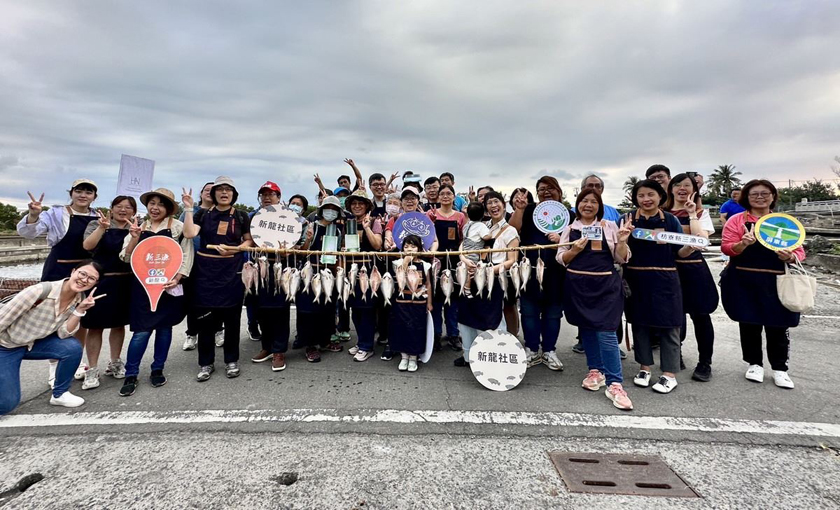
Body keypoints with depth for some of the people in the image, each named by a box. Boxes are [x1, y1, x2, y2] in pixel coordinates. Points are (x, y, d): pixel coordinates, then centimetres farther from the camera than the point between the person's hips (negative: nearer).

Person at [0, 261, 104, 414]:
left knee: (73, 348, -23)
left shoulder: (79, 299, -12)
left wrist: (80, 310, -27)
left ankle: (60, 394, -1)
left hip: (35, 343, 5)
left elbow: (63, 334, -14)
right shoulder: (42, 290, -30)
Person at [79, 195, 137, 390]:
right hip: (101, 281, -2)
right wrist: (102, 228, -29)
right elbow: (87, 246, -16)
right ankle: (92, 370, 10)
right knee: (96, 326, 1)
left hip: (126, 283, 2)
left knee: (119, 324, 12)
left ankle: (114, 363, 26)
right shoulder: (97, 224, 0)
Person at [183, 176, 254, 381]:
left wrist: (233, 249, -10)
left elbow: (250, 241, 7)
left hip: (232, 271, 0)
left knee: (231, 317, 6)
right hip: (206, 270, 1)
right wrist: (188, 209, -11)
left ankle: (231, 361, 20)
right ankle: (206, 363, 18)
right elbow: (189, 234, -8)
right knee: (205, 318, 4)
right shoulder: (203, 214, 6)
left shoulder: (241, 216, 5)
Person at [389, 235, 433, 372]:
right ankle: (404, 356, 21)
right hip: (402, 302, 0)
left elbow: (428, 284, 6)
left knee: (416, 329, 4)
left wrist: (429, 302, 6)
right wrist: (405, 262, -22)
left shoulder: (424, 265, 0)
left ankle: (413, 357, 19)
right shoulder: (400, 263, -2)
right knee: (402, 328, 4)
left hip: (419, 302, 0)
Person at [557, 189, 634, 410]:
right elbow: (561, 259, 6)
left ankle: (615, 384, -1)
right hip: (578, 285, 3)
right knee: (586, 328, 12)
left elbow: (621, 259, 4)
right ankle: (596, 370, 29)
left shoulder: (610, 226, 4)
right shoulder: (569, 229, 8)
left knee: (606, 332, -8)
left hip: (605, 285, -2)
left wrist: (622, 242, -13)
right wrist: (576, 250, -10)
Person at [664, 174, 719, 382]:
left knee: (700, 316, 5)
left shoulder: (701, 214, 4)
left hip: (693, 269, -1)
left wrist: (691, 214, -12)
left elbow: (702, 239, -13)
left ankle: (704, 363, 18)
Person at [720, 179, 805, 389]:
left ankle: (780, 369, 23)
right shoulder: (737, 220, 1)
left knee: (778, 325, 6)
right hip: (744, 282, -1)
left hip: (777, 282, 2)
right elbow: (726, 248, -6)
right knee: (749, 323, 8)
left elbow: (799, 252, 7)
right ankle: (754, 364, 24)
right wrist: (743, 244, -26)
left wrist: (790, 257, -16)